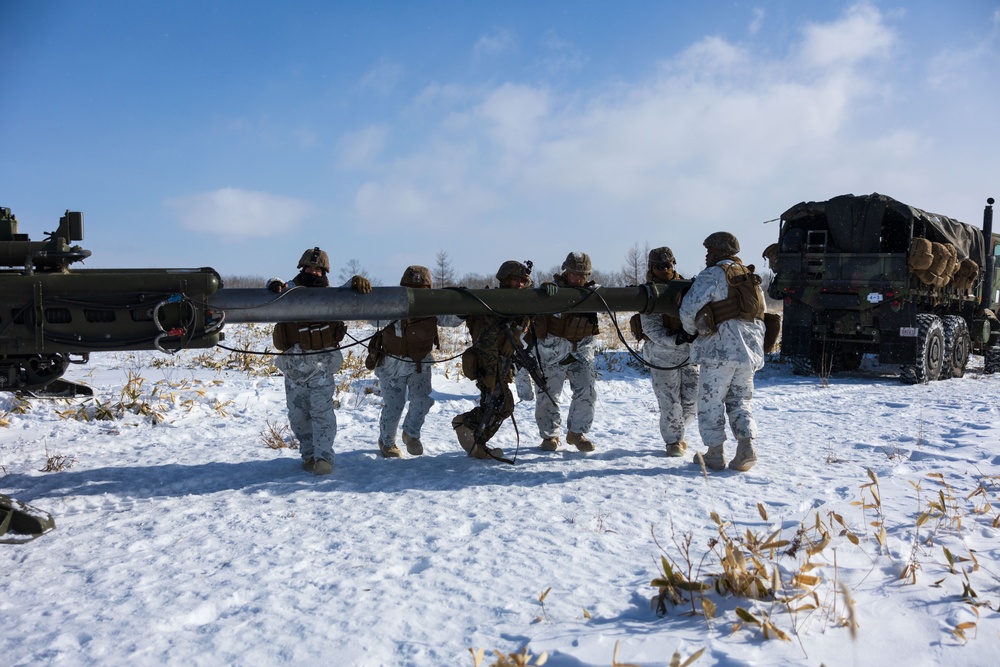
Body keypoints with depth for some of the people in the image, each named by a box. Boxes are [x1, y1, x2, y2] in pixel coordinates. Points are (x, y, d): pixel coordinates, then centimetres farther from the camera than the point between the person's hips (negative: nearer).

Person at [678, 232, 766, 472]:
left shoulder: (712, 275, -6)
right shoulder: (751, 277, 17)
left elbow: (688, 308, -9)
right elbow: (760, 311, 18)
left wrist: (692, 331, 10)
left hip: (721, 349, -7)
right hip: (750, 350, 7)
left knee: (711, 403, 4)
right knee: (739, 402, 14)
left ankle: (716, 454, 6)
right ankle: (746, 446, -1)